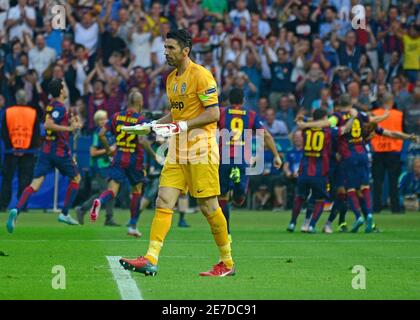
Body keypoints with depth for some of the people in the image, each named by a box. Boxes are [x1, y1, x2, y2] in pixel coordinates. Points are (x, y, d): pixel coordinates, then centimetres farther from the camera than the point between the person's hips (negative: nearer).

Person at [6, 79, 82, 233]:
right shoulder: (60, 107, -12)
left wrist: (69, 122, 19)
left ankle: (16, 210, -27)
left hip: (46, 151, 7)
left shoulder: (51, 106, 14)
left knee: (35, 184, -4)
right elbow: (48, 125, -25)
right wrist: (70, 128, -22)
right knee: (75, 178, 18)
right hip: (60, 151, -7)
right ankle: (64, 214, 17)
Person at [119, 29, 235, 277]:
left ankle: (227, 263, 9)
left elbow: (213, 114, -14)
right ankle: (151, 260, -11)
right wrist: (154, 125, 11)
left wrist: (183, 126, -20)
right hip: (177, 150, 8)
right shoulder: (171, 79, 16)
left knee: (208, 206, -3)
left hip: (201, 147, -8)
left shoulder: (201, 75, -10)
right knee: (164, 201, -5)